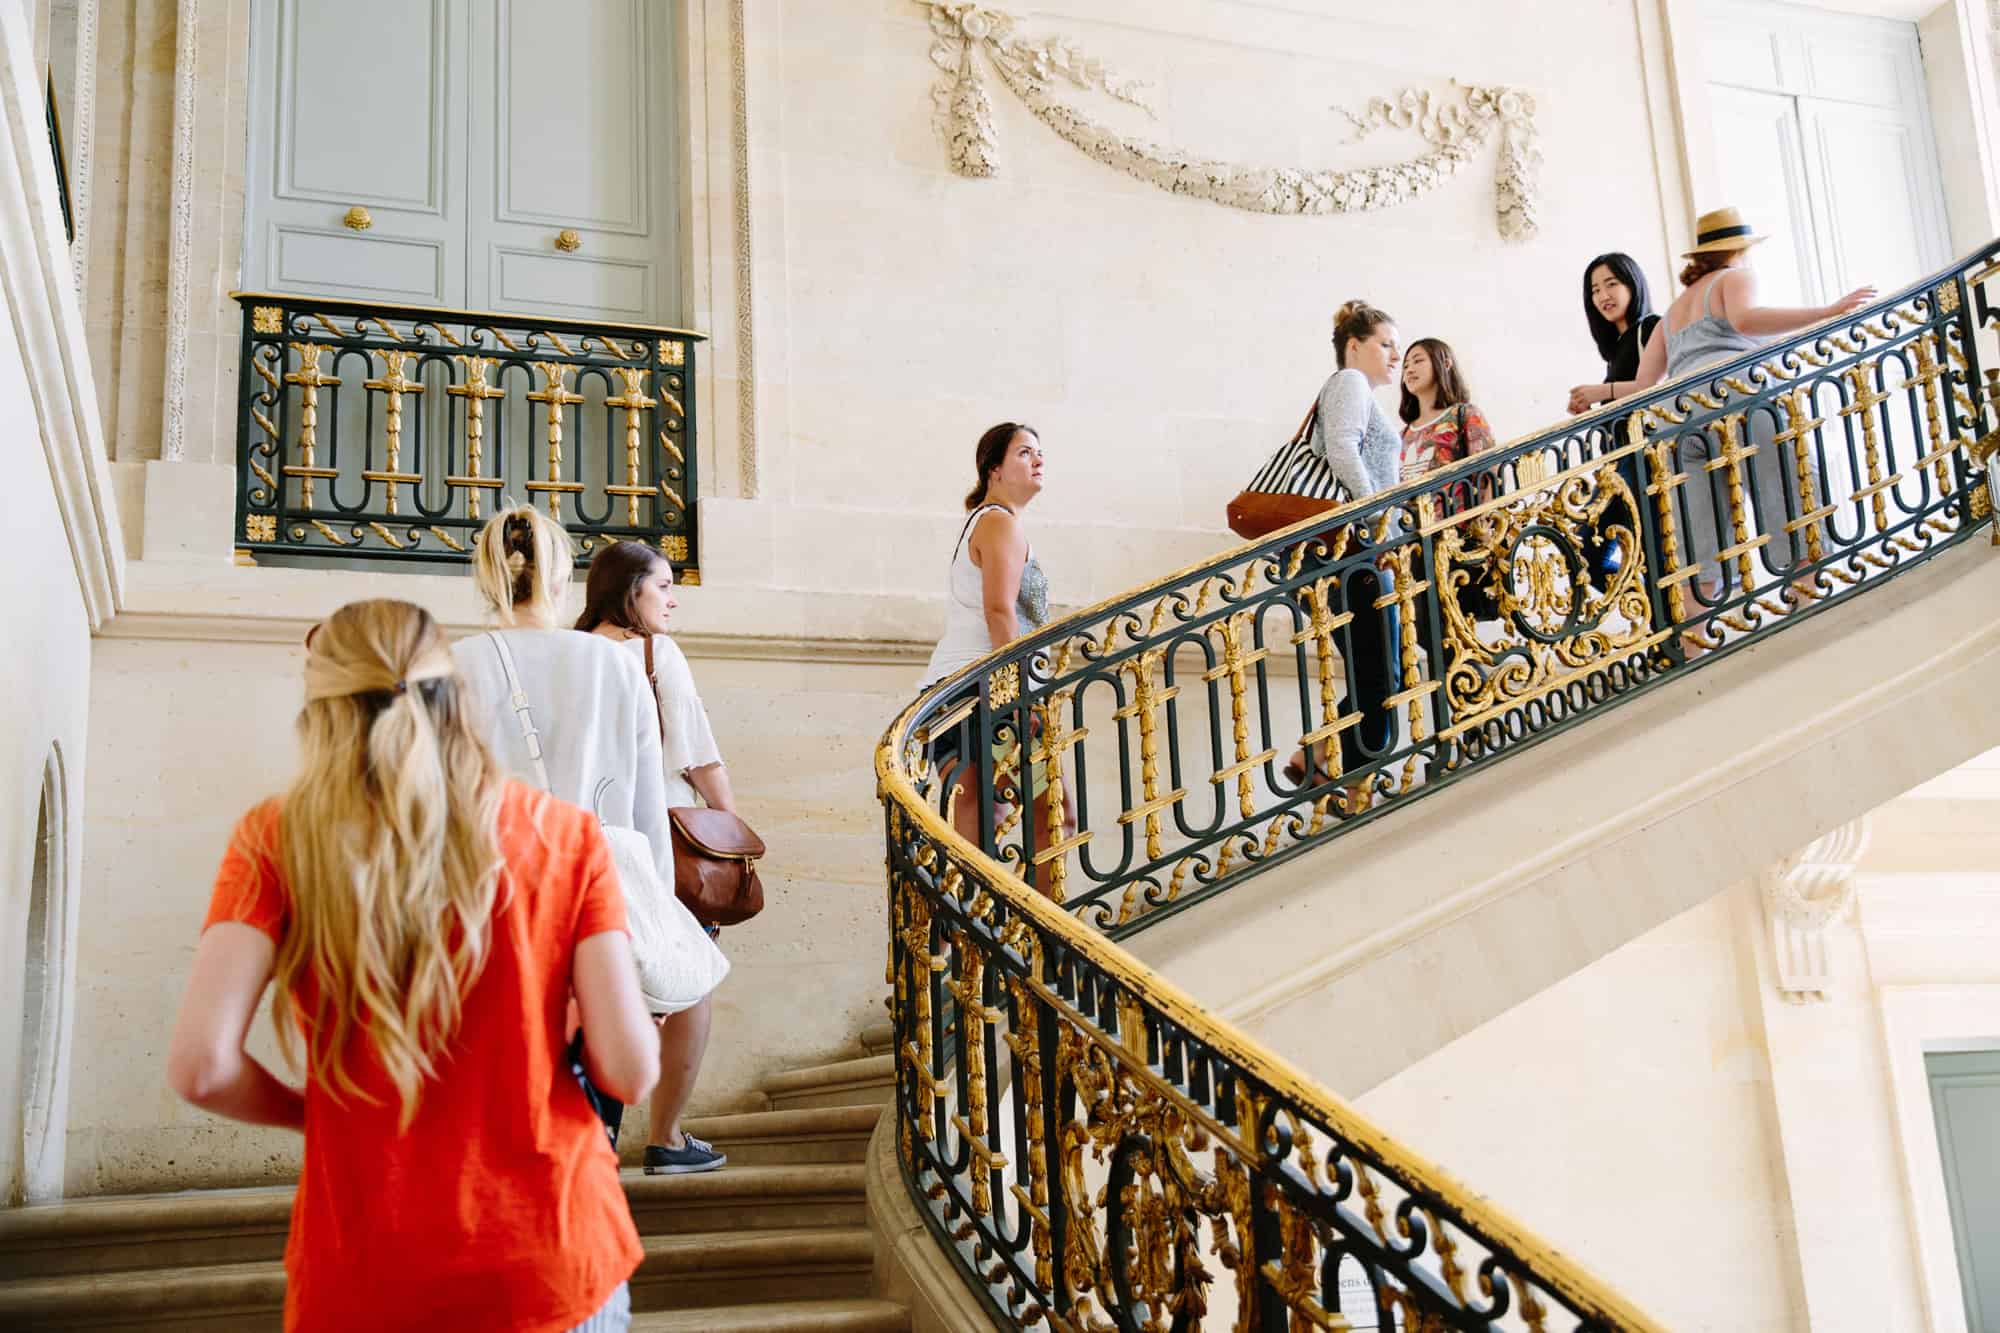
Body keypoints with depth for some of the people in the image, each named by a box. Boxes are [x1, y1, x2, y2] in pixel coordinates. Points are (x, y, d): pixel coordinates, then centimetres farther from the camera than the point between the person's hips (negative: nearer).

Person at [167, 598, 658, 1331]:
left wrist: (319, 1113, 6)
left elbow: (200, 1064, -14)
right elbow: (630, 1069, -10)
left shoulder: (279, 837, -5)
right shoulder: (565, 834, -5)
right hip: (554, 1267, 1)